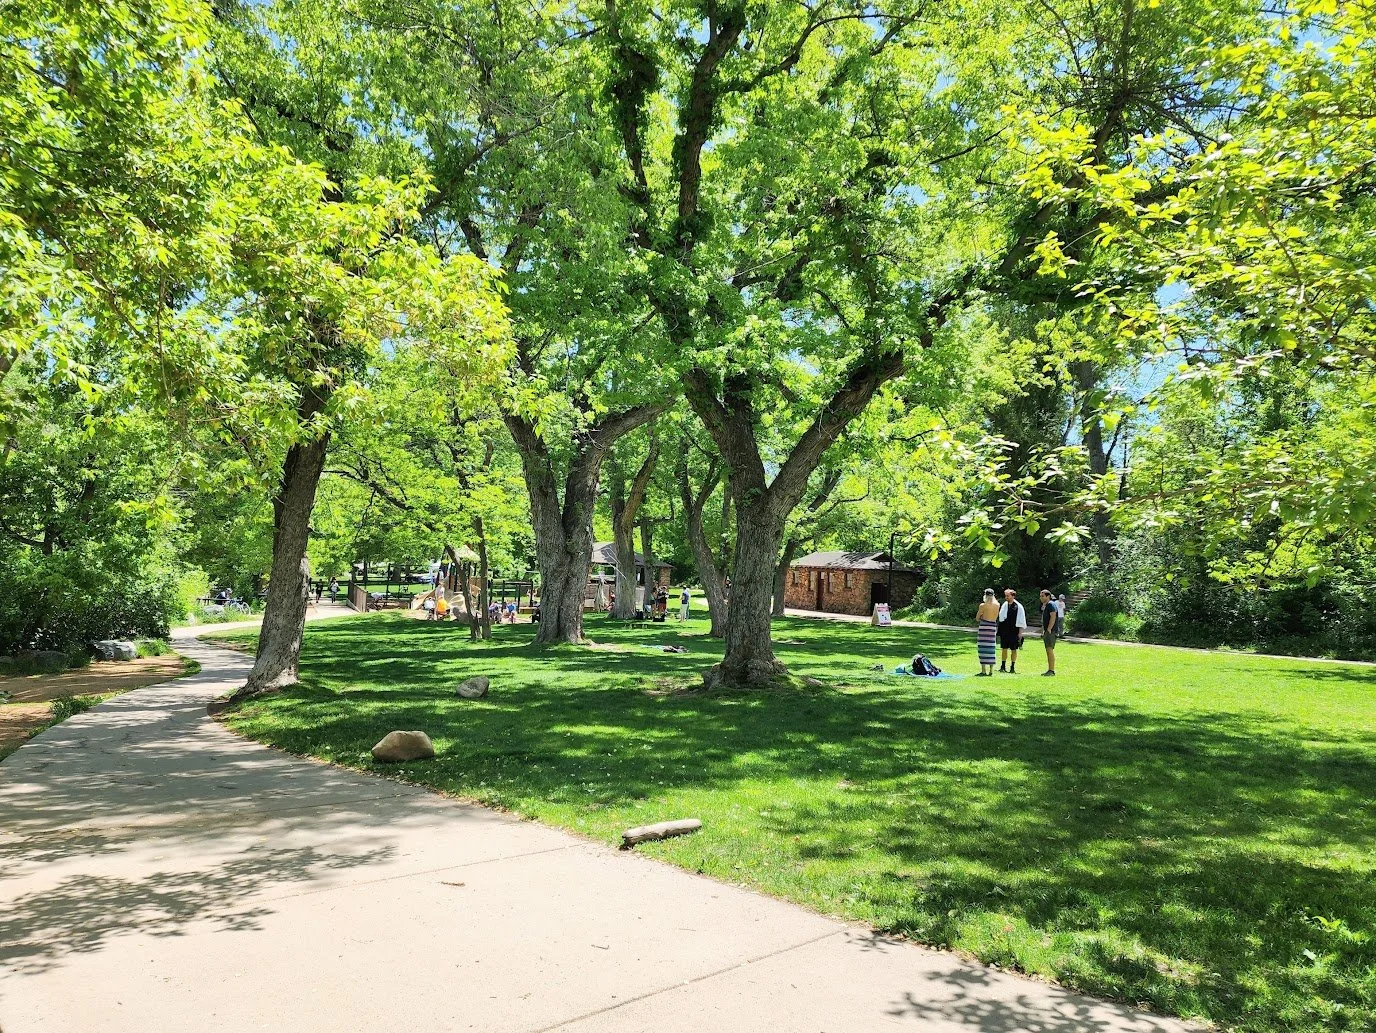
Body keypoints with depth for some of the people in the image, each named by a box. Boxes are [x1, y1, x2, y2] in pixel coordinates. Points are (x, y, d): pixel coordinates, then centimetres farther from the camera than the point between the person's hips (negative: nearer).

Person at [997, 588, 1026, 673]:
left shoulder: (1018, 607, -6)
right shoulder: (1004, 605, 7)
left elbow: (1021, 621, -5)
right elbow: (1000, 617, 14)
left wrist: (1020, 632, -8)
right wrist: (999, 631, 12)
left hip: (1014, 631, -3)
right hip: (1004, 631, 3)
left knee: (1013, 650, 4)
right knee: (1004, 649, 6)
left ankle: (1012, 667, 12)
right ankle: (1003, 666, 10)